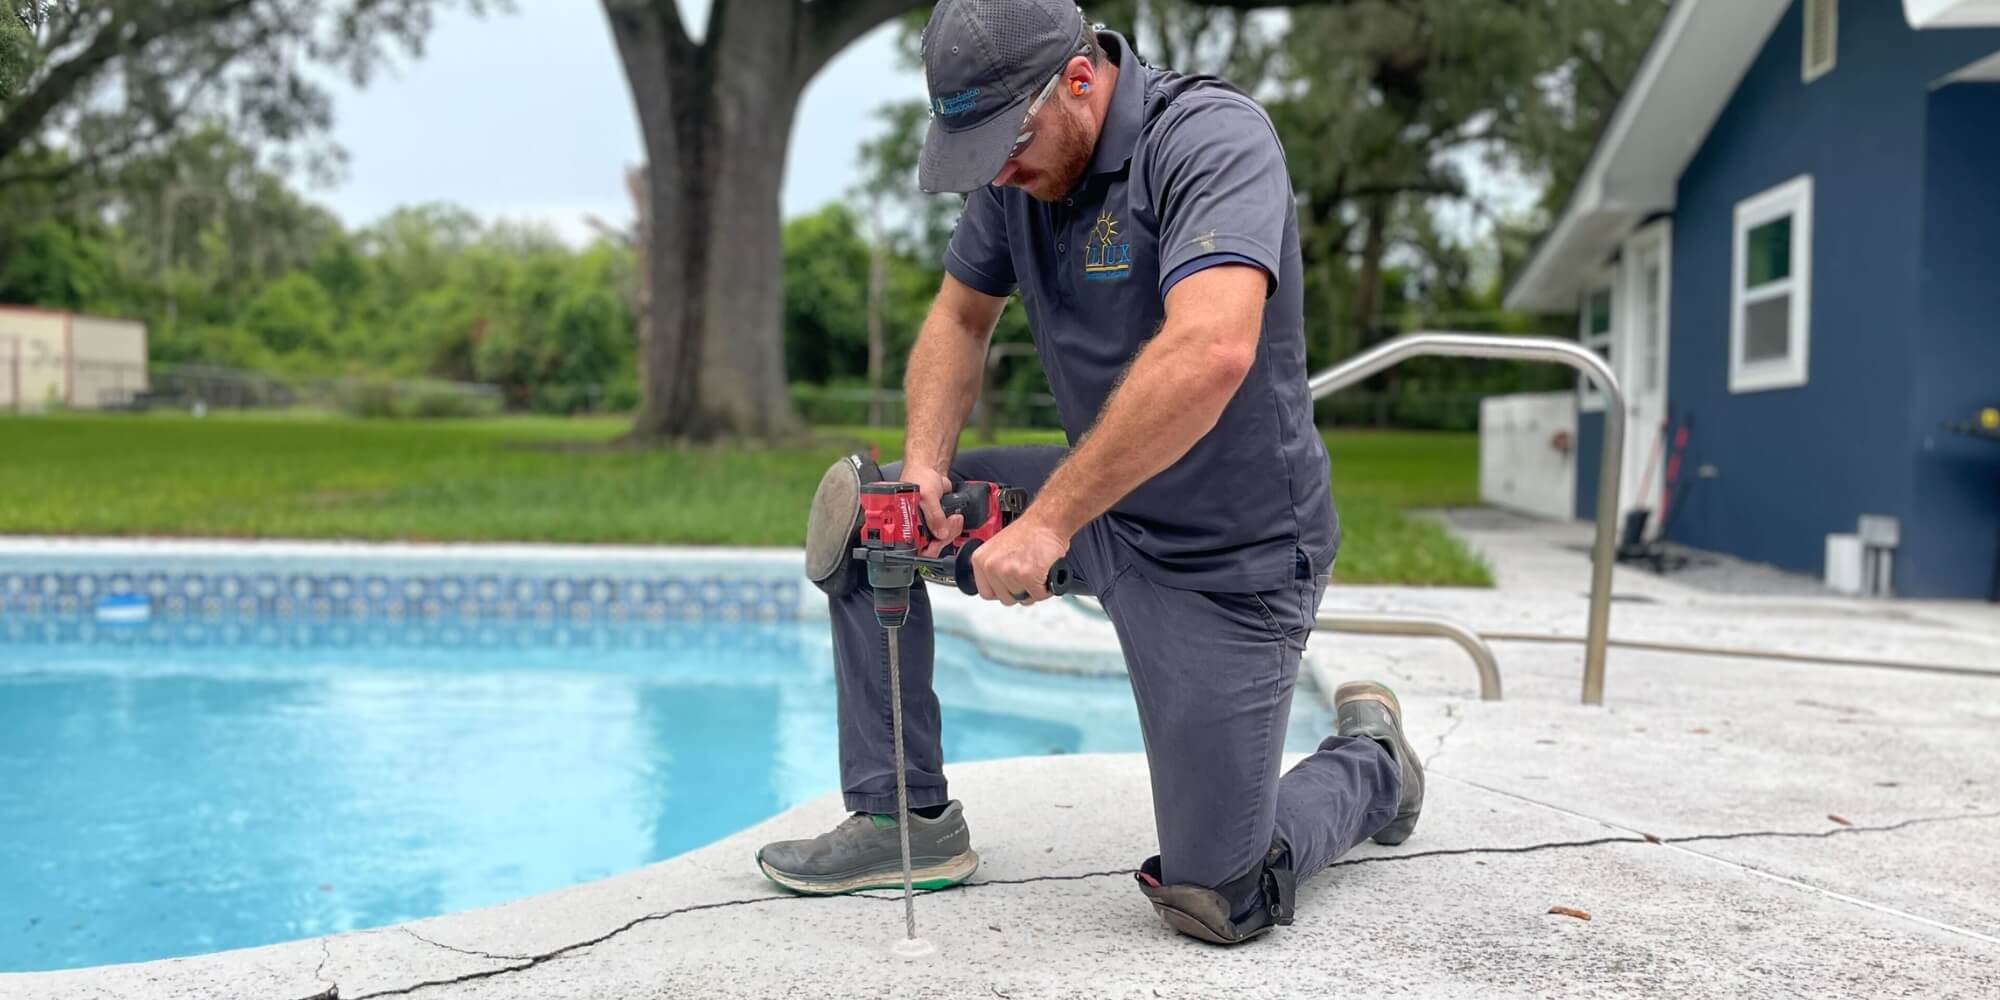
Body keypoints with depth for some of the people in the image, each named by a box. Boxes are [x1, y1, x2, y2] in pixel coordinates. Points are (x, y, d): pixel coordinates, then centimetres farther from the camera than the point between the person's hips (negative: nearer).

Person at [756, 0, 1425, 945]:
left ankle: (1368, 759, 27)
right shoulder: (1019, 164, -1)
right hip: (1100, 504, 7)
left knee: (1216, 902, -5)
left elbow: (1210, 353, -38)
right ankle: (906, 820, 11)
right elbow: (960, 317, 10)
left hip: (1227, 557, -7)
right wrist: (924, 466, -9)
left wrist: (1049, 520, -34)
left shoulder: (1214, 137, -23)